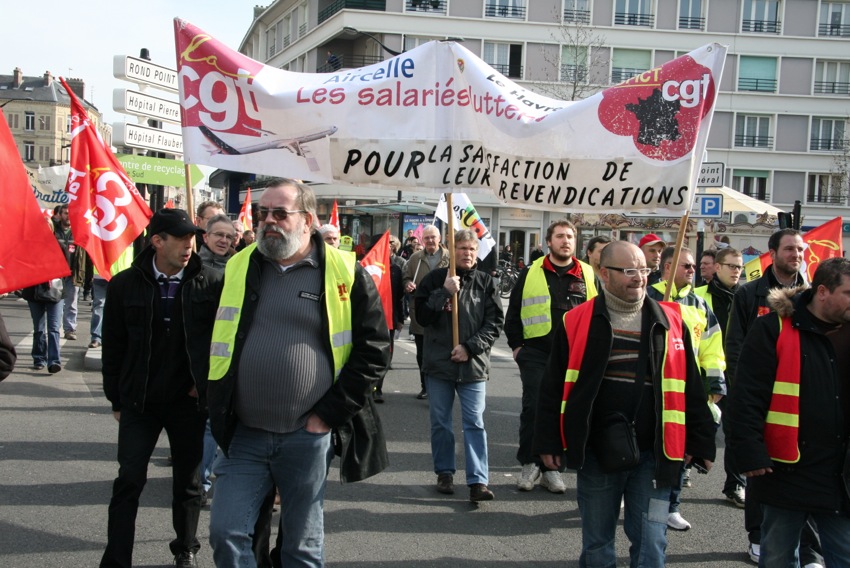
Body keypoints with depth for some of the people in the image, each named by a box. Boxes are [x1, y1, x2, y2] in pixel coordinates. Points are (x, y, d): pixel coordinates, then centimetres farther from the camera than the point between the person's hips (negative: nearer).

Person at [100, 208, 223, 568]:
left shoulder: (211, 283, -7)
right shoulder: (125, 285, -4)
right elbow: (113, 346, 3)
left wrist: (207, 383, -3)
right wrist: (116, 399, 3)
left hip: (189, 401, 0)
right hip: (139, 402, 0)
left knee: (188, 483, 14)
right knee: (129, 481, 1)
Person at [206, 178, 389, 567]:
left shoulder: (344, 273, -5)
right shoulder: (236, 269, 6)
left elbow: (374, 347, -5)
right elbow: (207, 337, 18)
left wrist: (330, 414, -9)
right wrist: (216, 401, 8)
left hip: (308, 437, -3)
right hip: (242, 436, 3)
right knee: (226, 535, 2)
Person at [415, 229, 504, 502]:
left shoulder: (485, 282, 3)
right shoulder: (435, 279, 1)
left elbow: (495, 322, 0)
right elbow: (422, 316, -4)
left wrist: (470, 347, -10)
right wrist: (444, 292, -15)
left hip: (473, 364, -1)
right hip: (438, 362, 1)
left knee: (474, 422, -2)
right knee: (440, 421, 10)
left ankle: (479, 480, -1)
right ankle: (445, 472, 25)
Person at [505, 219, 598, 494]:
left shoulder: (588, 275, 7)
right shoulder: (532, 273, 5)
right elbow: (513, 313, 9)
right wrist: (516, 345, 4)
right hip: (536, 355, -1)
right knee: (533, 409, -2)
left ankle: (551, 466, 18)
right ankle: (529, 464, 12)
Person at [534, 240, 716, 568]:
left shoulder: (670, 322, 2)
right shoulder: (577, 322, -2)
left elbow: (691, 388, 6)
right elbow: (553, 388, 1)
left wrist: (700, 443, 5)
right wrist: (549, 442, -1)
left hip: (652, 456, 0)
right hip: (595, 454, 0)